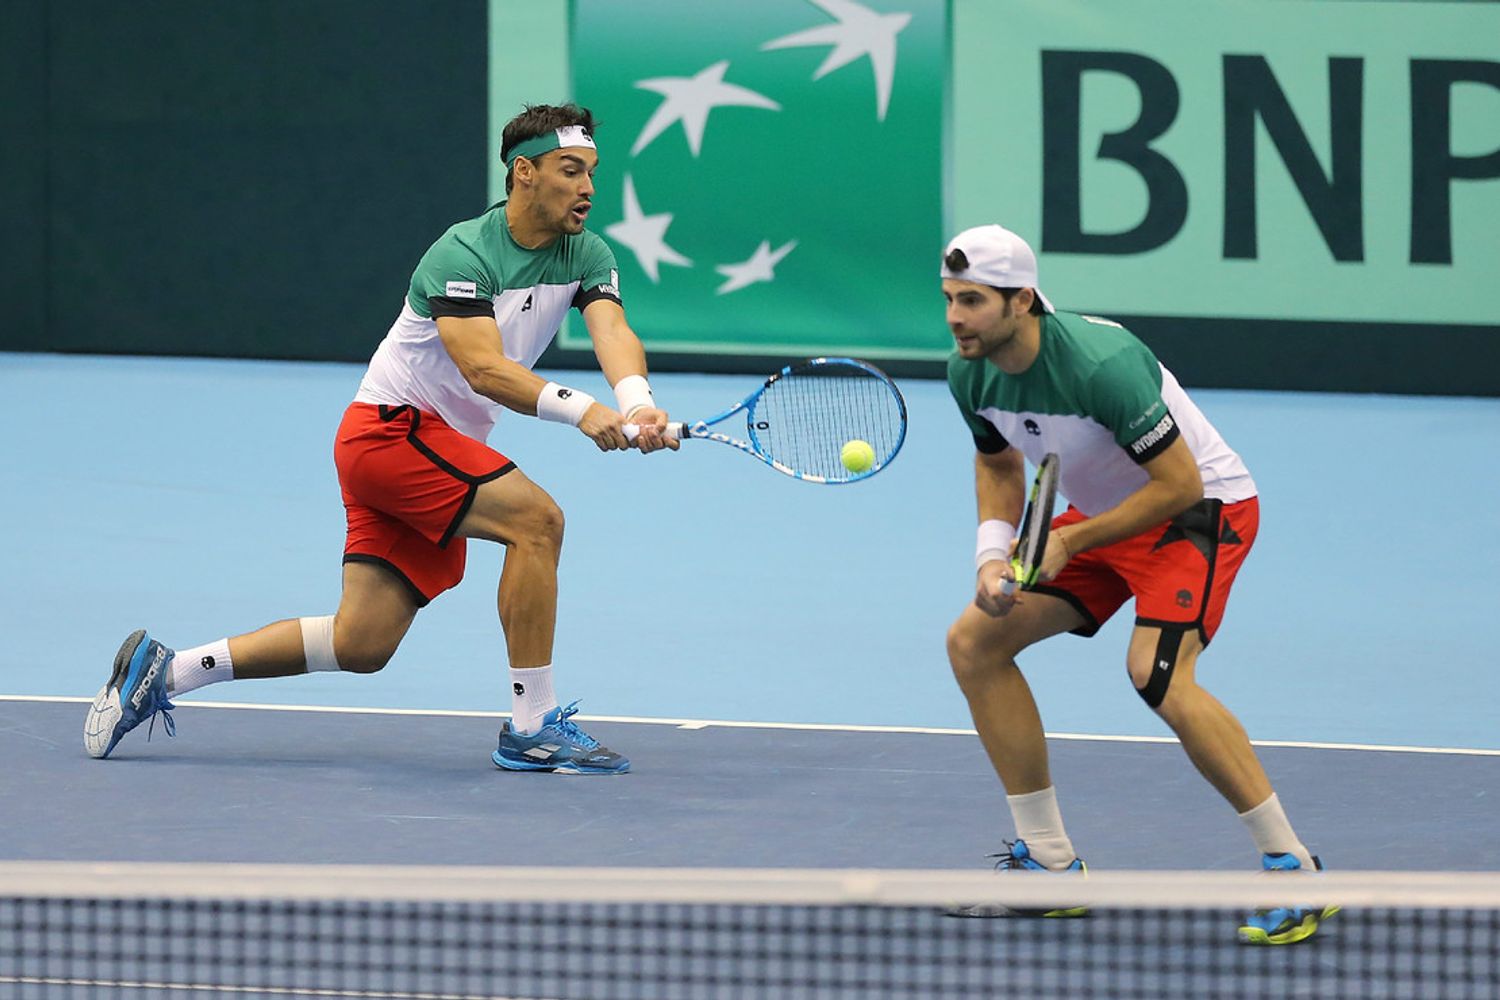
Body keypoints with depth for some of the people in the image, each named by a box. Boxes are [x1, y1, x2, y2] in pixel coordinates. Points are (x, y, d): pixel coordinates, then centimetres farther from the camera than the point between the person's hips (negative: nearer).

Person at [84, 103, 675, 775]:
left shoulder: (586, 256, 2)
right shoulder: (463, 254, -19)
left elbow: (612, 332, -16)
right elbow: (484, 367, -32)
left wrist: (636, 403, -38)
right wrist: (580, 409, -46)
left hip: (440, 449, 8)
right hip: (391, 426, -8)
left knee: (362, 644, 5)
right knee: (535, 517, -25)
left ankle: (162, 672, 16)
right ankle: (532, 729, -20)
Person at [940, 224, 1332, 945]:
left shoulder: (1099, 363, -32)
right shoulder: (971, 374, -8)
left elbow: (1179, 485, -27)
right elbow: (1000, 464, 11)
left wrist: (1071, 541, -25)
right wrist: (994, 554, -7)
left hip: (1202, 508, -9)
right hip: (1096, 516, 9)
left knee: (1156, 672, -30)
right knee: (974, 641, 2)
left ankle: (1291, 867, -21)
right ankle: (1049, 863, 9)